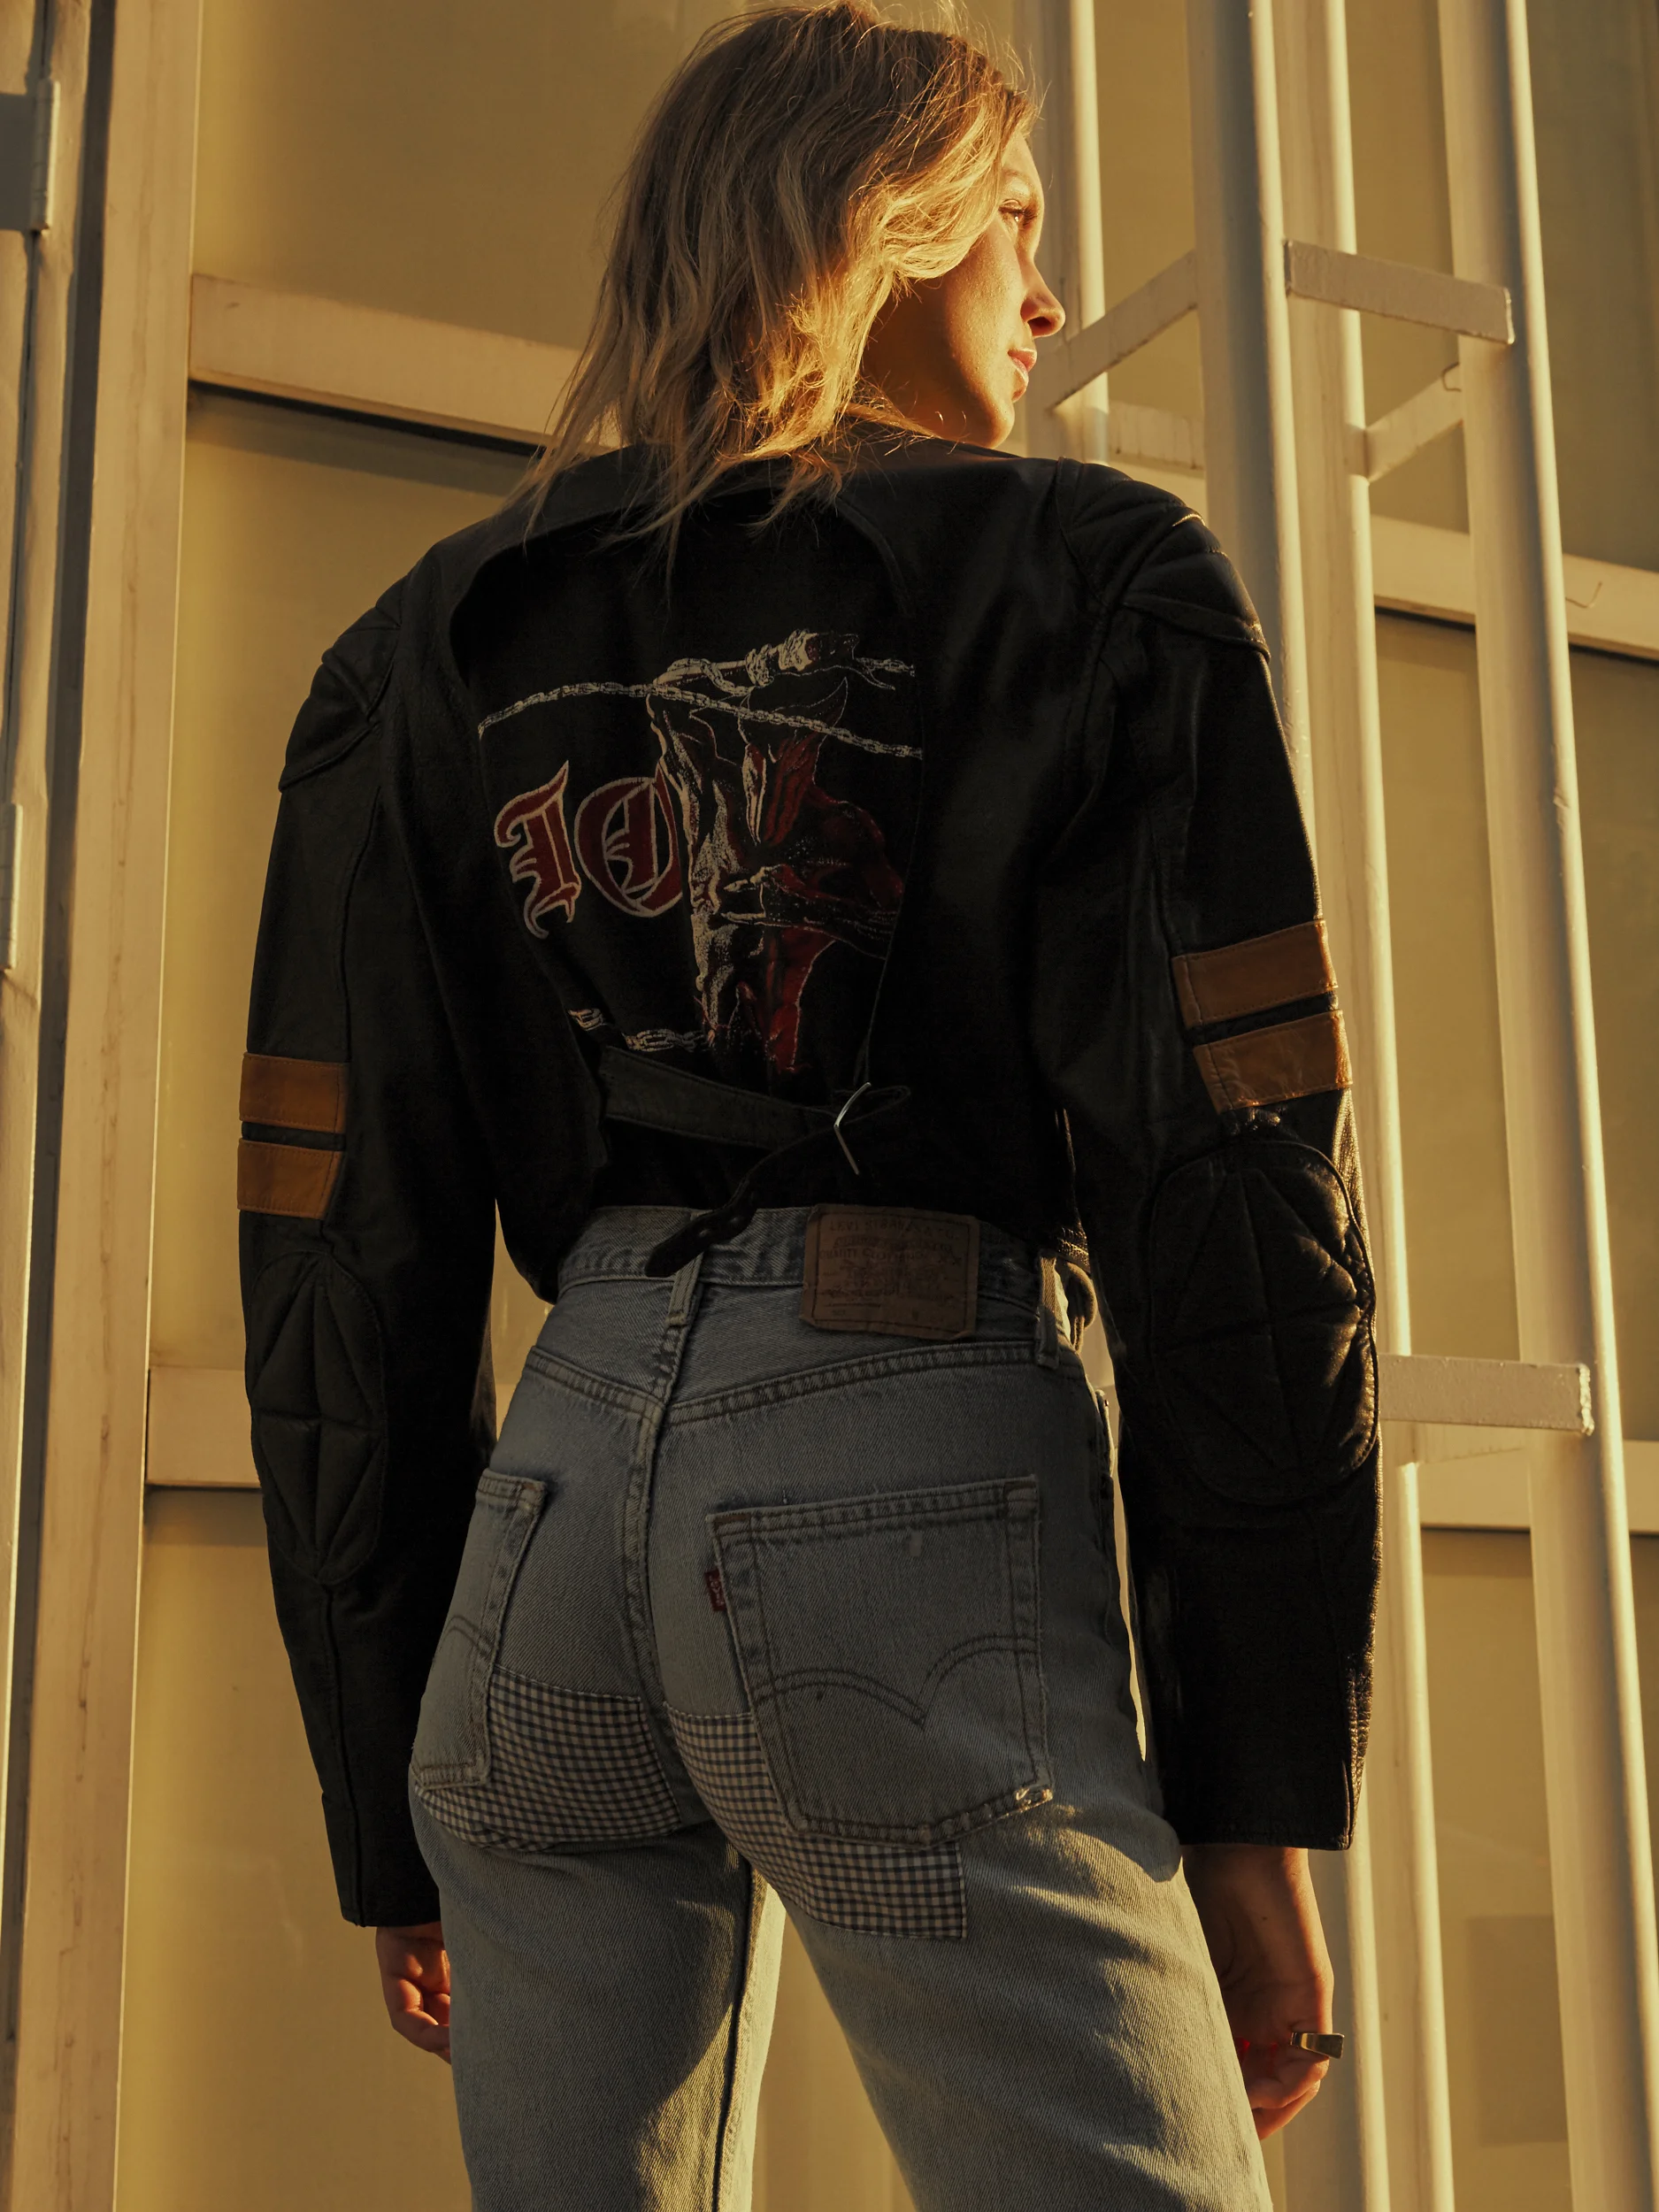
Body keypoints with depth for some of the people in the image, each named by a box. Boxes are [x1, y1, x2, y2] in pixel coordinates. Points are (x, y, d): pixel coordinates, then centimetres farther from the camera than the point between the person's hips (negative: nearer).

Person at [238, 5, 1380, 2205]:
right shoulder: (1089, 581, 3)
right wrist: (1256, 1791, 0)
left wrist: (396, 1820, 16)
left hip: (558, 1503, 5)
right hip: (919, 1486, -5)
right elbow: (1233, 1186, -5)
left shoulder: (430, 653, 15)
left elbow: (341, 1264, 11)